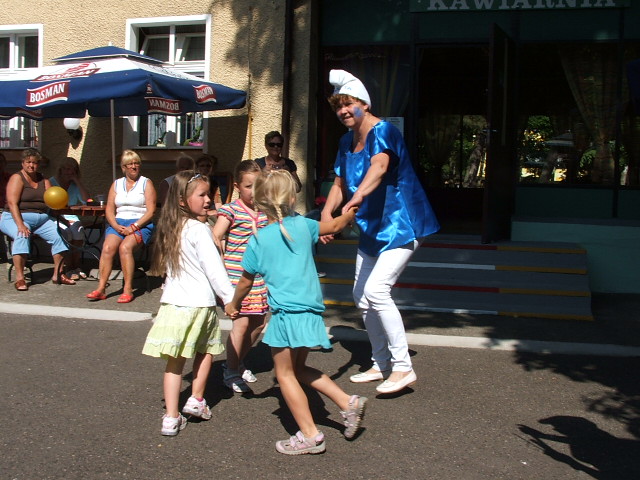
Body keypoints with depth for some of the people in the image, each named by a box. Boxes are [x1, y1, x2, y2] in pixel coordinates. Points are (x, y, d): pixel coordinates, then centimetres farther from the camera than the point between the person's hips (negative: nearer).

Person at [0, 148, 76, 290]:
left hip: (42, 218, 5)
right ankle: (19, 278, -33)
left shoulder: (44, 180, 14)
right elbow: (12, 203, -15)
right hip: (17, 217, -5)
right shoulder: (17, 178, -4)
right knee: (22, 236, -35)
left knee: (59, 235, -17)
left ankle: (58, 274, -8)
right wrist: (20, 224, -28)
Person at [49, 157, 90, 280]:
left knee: (78, 232, -29)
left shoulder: (75, 185, 16)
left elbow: (86, 200, -2)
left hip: (72, 218, 3)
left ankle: (75, 267, -19)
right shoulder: (52, 182, 3)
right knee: (66, 233, -32)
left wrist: (77, 181, -2)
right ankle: (69, 269, -22)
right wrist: (63, 220, -16)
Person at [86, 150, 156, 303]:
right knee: (108, 247, -26)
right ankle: (101, 288, -27)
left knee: (125, 247, -31)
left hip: (140, 224, -3)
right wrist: (116, 226, -8)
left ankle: (128, 290, -28)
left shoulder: (146, 183, 7)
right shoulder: (116, 184, 18)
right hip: (118, 223, 3)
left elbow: (150, 211, -3)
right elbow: (109, 210, 11)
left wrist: (134, 227, -15)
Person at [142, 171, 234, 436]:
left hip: (172, 302, 6)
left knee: (174, 361, 7)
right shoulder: (199, 229, -12)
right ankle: (196, 400, 22)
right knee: (206, 351, 18)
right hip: (199, 303, -5)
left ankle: (171, 417, 7)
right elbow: (214, 269, -13)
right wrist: (230, 298, -8)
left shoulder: (169, 228, 10)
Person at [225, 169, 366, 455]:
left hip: (287, 312, -6)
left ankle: (310, 435, 9)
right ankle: (348, 403, 18)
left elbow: (246, 282, 7)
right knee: (298, 368, 22)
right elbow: (335, 226, 22)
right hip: (312, 309, 6)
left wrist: (233, 305, 25)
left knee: (284, 373, 8)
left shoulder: (258, 241, -3)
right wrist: (354, 208, 39)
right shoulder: (302, 225, 5)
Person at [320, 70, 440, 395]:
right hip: (371, 228, 9)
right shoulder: (346, 142, 7)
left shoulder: (383, 132, -19)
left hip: (400, 224, -9)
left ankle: (403, 368, -9)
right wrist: (326, 214, -13)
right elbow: (339, 184, 6)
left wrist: (358, 196, -59)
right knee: (361, 296, 12)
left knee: (376, 290, -21)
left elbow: (379, 165, -40)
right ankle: (381, 364, 28)